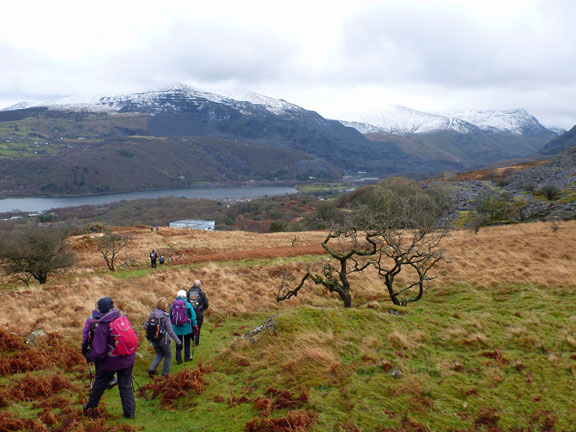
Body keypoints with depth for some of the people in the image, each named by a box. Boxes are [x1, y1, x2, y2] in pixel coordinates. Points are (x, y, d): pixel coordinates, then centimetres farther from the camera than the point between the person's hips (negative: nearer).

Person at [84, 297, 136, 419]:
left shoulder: (102, 326, -22)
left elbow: (99, 351, -21)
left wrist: (89, 357, -2)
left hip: (110, 361, -3)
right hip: (128, 359, 4)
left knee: (100, 384, 21)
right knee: (126, 385, 16)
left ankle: (91, 406, 42)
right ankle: (129, 412, 20)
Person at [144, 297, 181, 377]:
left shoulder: (152, 314, -6)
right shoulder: (165, 316, -19)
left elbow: (145, 326, 0)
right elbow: (170, 331, -20)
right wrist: (178, 342, -15)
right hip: (163, 340, -5)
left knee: (159, 354, 26)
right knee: (168, 355, 18)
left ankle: (151, 370, 11)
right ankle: (165, 373, 22)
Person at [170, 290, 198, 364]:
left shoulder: (173, 305, 1)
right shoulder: (188, 305, -6)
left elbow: (170, 317, 7)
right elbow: (193, 316, -5)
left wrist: (171, 326, 17)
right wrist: (195, 326, 3)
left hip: (176, 328, 1)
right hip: (186, 327, -1)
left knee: (178, 344, 9)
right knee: (187, 342, 17)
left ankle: (178, 359, 8)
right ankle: (187, 357, 23)